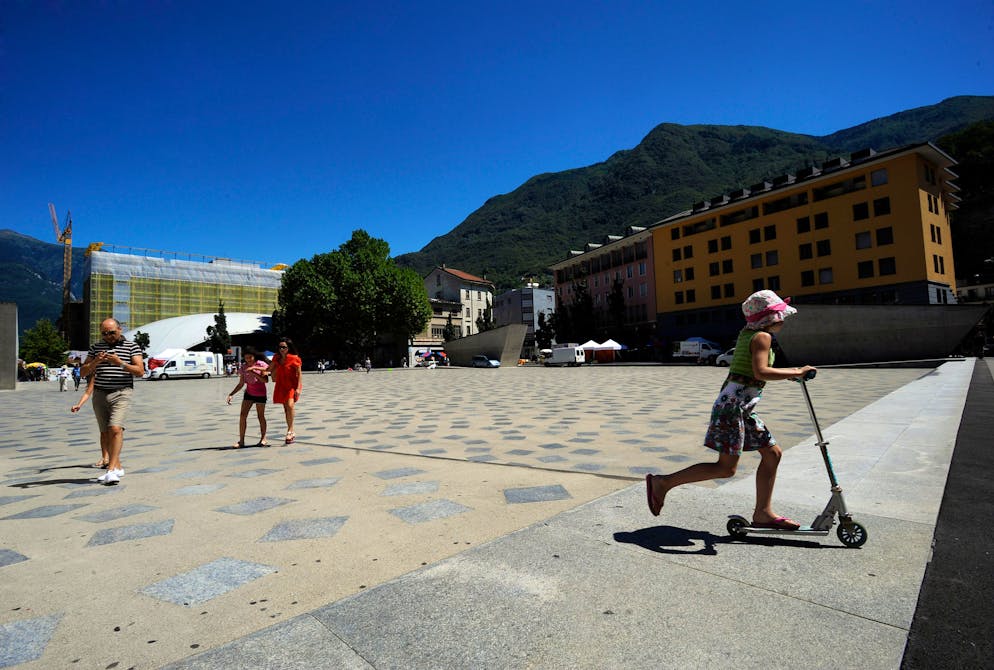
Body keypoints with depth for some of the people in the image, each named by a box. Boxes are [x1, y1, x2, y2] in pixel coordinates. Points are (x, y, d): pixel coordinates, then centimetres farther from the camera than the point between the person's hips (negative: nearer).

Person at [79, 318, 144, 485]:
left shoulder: (131, 347, 2)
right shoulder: (95, 347, 12)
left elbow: (140, 371, -5)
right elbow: (83, 372, 11)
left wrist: (120, 363, -18)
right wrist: (95, 362, -8)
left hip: (121, 393, -4)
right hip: (100, 394, 4)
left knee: (115, 429, -18)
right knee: (105, 432, 7)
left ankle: (111, 469, -16)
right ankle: (117, 467, 17)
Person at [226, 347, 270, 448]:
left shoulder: (261, 364, -11)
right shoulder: (243, 367, 0)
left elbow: (265, 380, -18)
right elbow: (241, 384, 6)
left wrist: (253, 373, -26)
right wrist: (231, 394, -3)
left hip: (260, 394, -4)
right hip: (249, 393, 4)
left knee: (260, 416, 4)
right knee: (242, 415, -5)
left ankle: (263, 439, 17)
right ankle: (241, 441, 0)